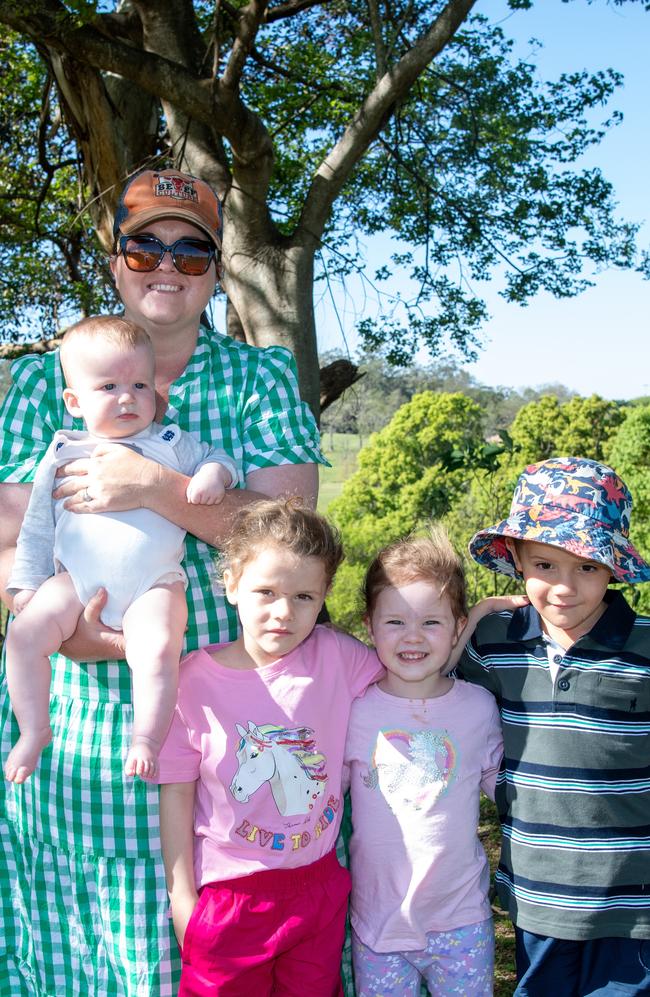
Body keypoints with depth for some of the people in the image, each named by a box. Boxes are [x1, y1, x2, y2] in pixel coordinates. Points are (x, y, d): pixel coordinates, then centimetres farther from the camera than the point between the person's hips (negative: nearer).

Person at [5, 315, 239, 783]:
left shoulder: (171, 444, 13)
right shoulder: (63, 455, 14)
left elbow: (218, 457, 19)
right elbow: (37, 526, 17)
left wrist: (213, 475, -6)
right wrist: (27, 583, 11)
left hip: (153, 584, -2)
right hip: (76, 581, 2)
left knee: (158, 648, -29)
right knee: (25, 635, -17)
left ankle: (147, 740, -14)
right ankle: (35, 730, -1)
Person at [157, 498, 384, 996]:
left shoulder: (337, 656, -10)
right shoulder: (194, 679, -13)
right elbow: (177, 793, -5)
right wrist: (181, 896, -2)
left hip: (320, 886, 2)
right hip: (229, 894, -2)